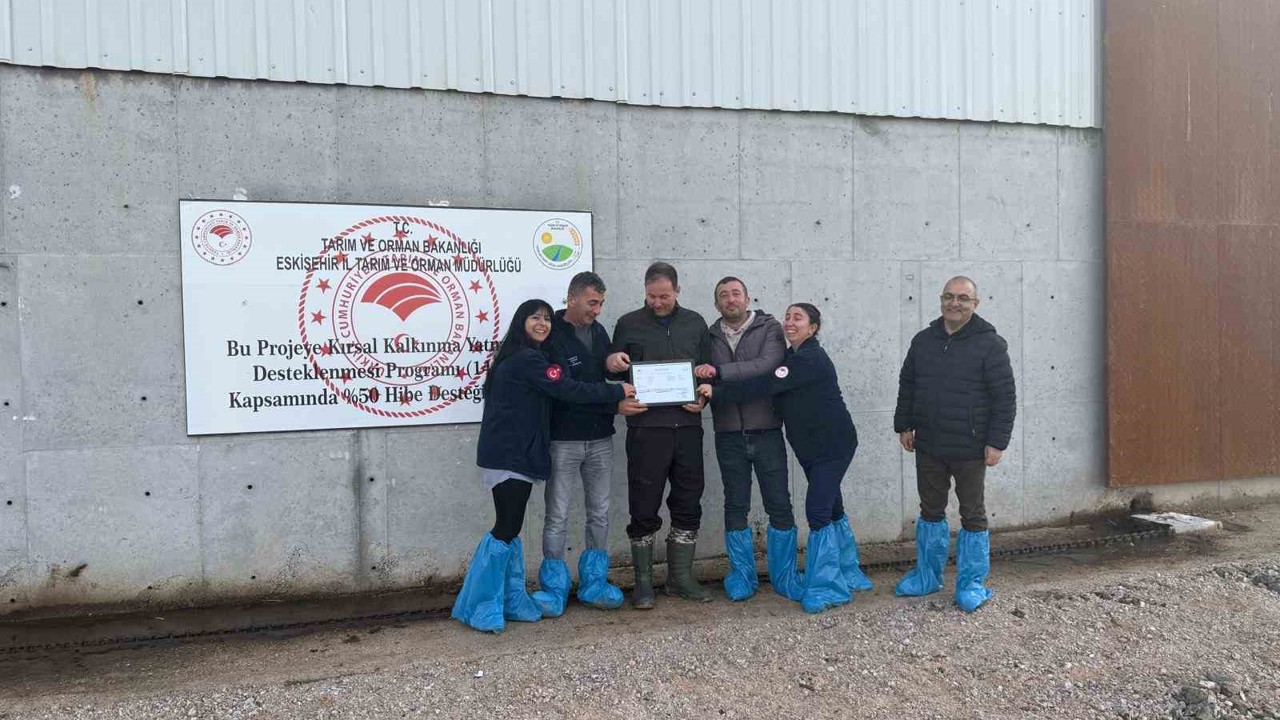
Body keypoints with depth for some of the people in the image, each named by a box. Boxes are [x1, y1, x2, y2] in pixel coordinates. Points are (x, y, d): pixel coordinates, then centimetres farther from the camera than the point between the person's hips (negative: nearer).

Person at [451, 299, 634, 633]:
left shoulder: (518, 357, 19)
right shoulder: (528, 359, -13)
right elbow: (569, 390, -17)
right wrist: (619, 391, -8)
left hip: (515, 455, 10)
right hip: (509, 456, -10)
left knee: (510, 528, 11)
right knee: (506, 529, -7)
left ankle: (511, 600, 18)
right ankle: (480, 607, 1)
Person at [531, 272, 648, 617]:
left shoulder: (598, 331, 8)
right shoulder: (552, 336, -13)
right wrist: (615, 406, -24)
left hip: (600, 438, 6)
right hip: (563, 439, -6)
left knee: (600, 513, 11)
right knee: (557, 516, 2)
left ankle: (594, 584, 24)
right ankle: (553, 589, 15)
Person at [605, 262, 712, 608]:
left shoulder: (695, 323, 12)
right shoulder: (629, 324, 5)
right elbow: (616, 371, 10)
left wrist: (703, 397, -3)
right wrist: (611, 363, -13)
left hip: (687, 427, 3)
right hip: (646, 428, -3)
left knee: (688, 504, 9)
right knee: (644, 508, 2)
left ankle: (681, 577, 24)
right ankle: (643, 582, 16)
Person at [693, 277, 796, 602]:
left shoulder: (770, 328, -1)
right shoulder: (711, 337, 9)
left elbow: (766, 366, -18)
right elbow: (706, 381, 9)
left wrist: (719, 372, -24)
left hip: (767, 431, -2)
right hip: (729, 435, 2)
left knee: (779, 505, 3)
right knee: (735, 507, 9)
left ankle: (783, 575, 20)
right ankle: (742, 574, 23)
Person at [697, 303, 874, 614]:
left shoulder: (810, 359, -20)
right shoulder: (792, 357, 11)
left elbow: (765, 385, -28)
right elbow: (768, 384, 4)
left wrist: (716, 392, -29)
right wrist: (717, 381, -7)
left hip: (833, 444, -9)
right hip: (811, 446, 9)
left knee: (817, 511, -11)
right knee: (831, 508, 16)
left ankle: (827, 587, 0)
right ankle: (849, 575, 30)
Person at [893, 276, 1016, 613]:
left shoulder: (990, 344, -8)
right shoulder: (923, 340, 7)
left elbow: (1005, 397, -10)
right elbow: (907, 386, 15)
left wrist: (997, 441, -13)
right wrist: (904, 425, 10)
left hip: (970, 449, -5)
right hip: (928, 446, 5)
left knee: (972, 515, 8)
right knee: (931, 511, 15)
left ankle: (972, 584, 20)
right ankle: (927, 576, 29)